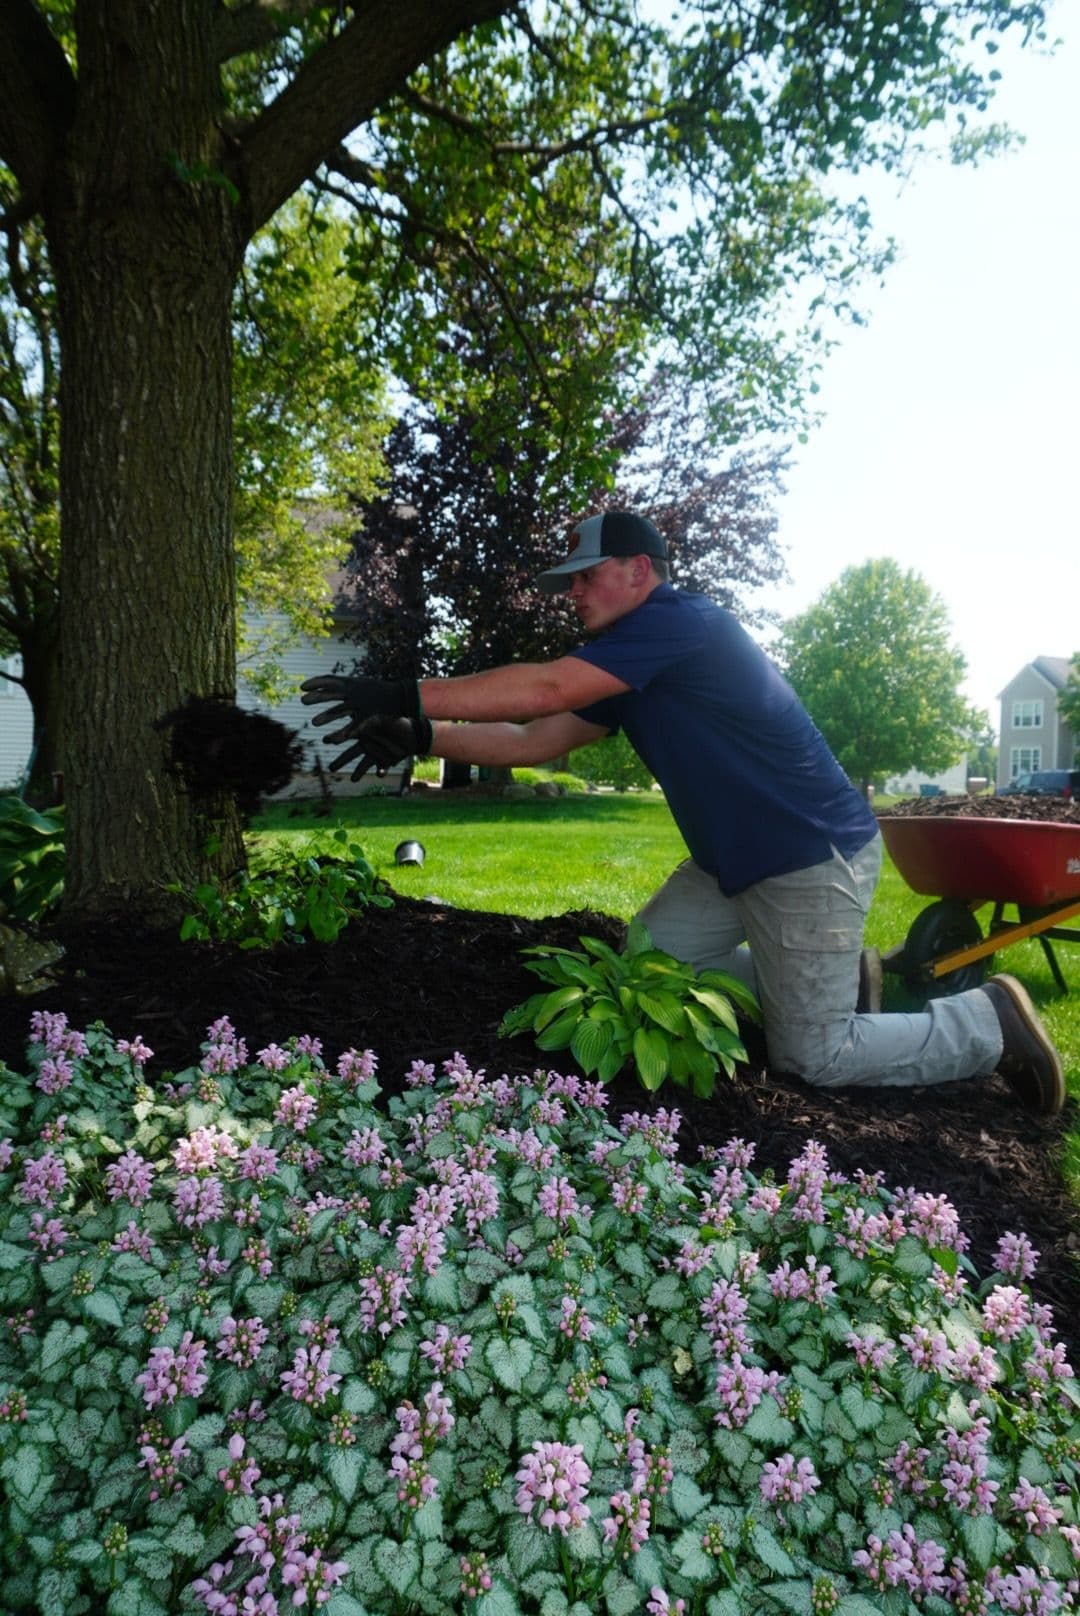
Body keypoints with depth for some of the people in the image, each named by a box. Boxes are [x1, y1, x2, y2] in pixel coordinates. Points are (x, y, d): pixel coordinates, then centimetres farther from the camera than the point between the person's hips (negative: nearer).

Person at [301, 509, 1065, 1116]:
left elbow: (542, 688, -28)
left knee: (812, 1057, -2)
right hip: (734, 860, 10)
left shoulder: (680, 620, -20)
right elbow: (535, 739, 5)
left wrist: (408, 696, -25)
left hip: (815, 858, -9)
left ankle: (990, 1022, 19)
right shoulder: (627, 669, 9)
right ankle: (836, 979, 24)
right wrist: (420, 736, -5)